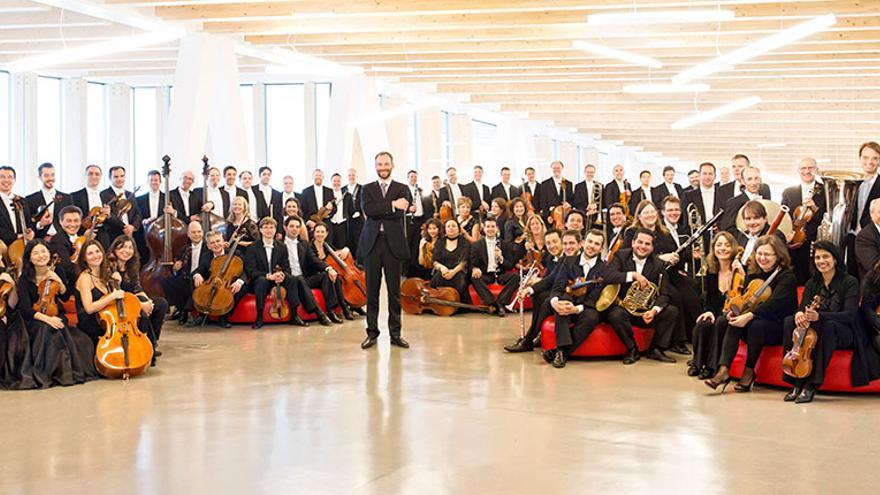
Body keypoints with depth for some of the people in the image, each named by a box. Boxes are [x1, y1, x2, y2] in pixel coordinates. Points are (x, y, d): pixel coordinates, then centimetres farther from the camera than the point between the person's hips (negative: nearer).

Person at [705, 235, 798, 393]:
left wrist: (749, 315, -38)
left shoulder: (787, 277, -11)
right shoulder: (754, 275, 11)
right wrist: (735, 311, -15)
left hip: (779, 328, -6)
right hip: (757, 320, 6)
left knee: (756, 324, -37)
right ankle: (723, 369, -30)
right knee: (722, 321, -19)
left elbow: (775, 302, -26)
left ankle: (749, 371, -20)